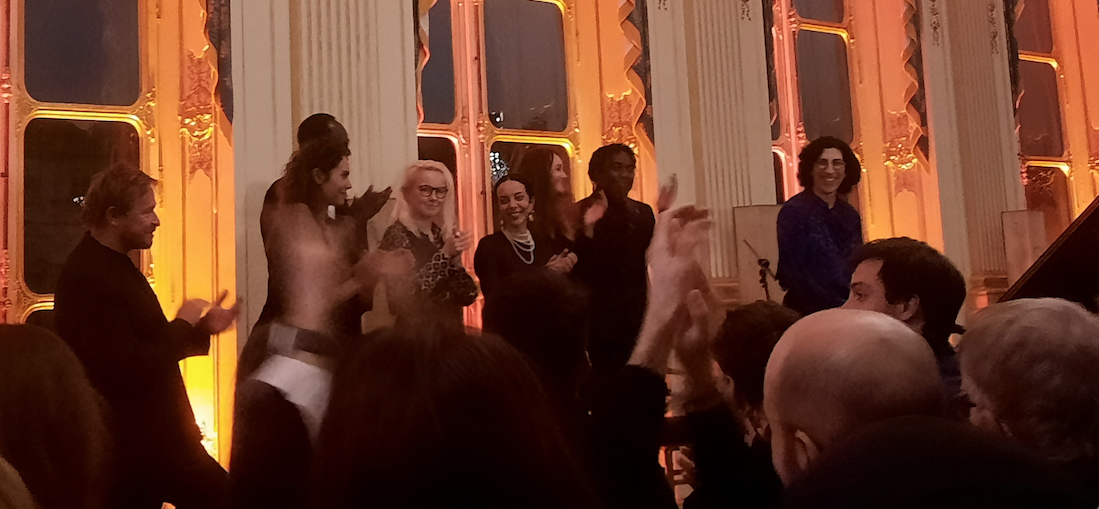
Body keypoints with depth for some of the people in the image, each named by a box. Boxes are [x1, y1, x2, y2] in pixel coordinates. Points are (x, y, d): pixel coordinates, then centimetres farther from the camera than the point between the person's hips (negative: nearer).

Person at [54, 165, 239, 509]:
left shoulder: (113, 264, 11)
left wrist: (202, 329, 3)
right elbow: (129, 371, -28)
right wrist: (184, 324, -16)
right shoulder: (88, 278, -22)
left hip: (150, 438, 10)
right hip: (135, 450, -10)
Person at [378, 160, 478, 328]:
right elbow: (404, 297, -24)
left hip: (451, 329, 6)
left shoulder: (443, 233, 4)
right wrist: (445, 255, -24)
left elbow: (468, 296, 1)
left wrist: (455, 258, -14)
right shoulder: (396, 235, -13)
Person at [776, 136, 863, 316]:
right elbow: (794, 272, -13)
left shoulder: (850, 215, 8)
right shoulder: (793, 211, -10)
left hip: (850, 311, 5)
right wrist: (841, 305, -13)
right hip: (807, 311, -5)